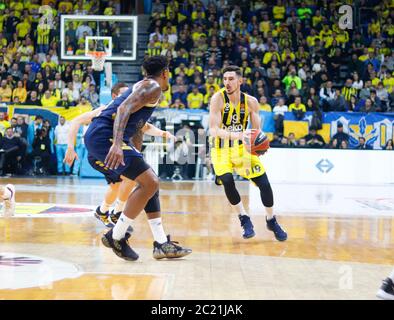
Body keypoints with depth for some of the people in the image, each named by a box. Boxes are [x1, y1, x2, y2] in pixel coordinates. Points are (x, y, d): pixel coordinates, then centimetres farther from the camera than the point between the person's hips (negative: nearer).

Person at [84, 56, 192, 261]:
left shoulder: (143, 86, 25)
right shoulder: (153, 87, -5)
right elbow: (123, 109, -20)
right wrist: (117, 144, -33)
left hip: (99, 136, 11)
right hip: (104, 136, -11)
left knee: (150, 183, 12)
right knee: (150, 183, -12)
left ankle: (161, 244, 13)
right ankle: (116, 237, -5)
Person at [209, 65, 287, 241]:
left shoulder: (250, 101, -8)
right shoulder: (218, 98, -18)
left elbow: (257, 130, 0)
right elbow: (213, 130, -26)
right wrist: (236, 135, -42)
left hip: (242, 147, 3)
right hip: (221, 149, -3)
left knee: (264, 183, -4)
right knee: (227, 181, -27)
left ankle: (271, 221, 21)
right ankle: (244, 219, -6)